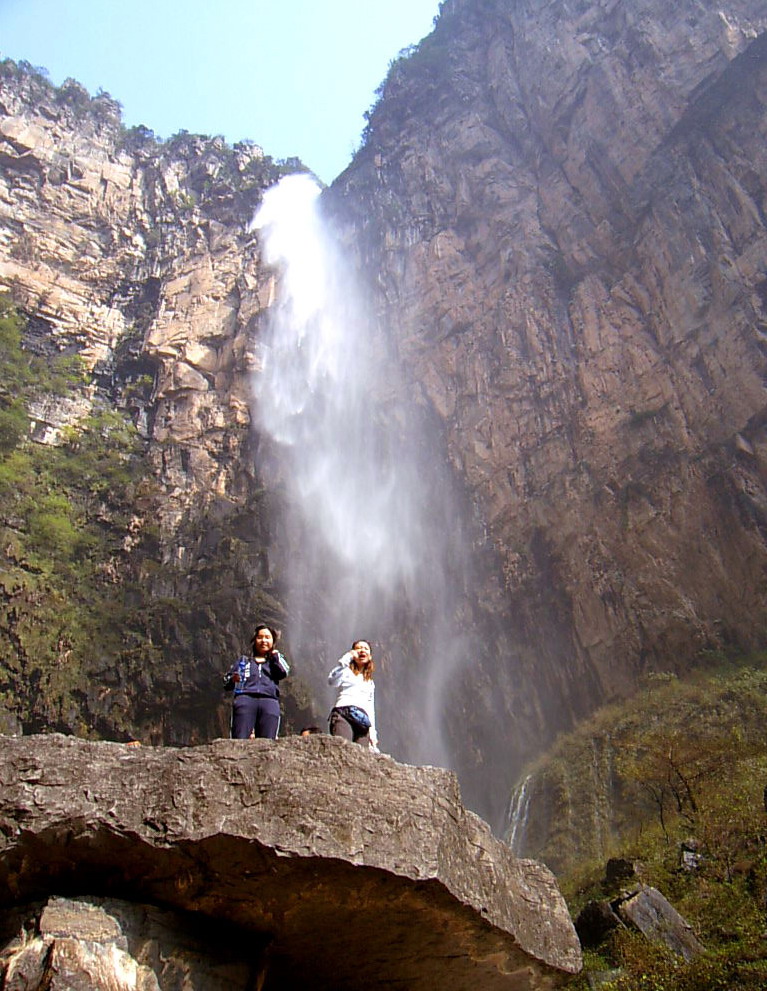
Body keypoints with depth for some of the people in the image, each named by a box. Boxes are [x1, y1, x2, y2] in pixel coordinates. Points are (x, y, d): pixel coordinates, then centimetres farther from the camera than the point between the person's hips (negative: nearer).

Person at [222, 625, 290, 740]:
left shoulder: (275, 660, 30)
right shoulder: (243, 661, 30)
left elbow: (284, 672, 6)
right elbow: (226, 683, 19)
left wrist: (275, 654, 19)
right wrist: (232, 679, -4)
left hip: (270, 701, 0)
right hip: (245, 698, 0)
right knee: (239, 741, -19)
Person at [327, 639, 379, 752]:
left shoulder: (370, 682, 33)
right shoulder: (346, 672, 18)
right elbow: (332, 681, -5)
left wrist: (372, 731, 15)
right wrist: (346, 658, -3)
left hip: (363, 721, 4)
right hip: (343, 714, -4)